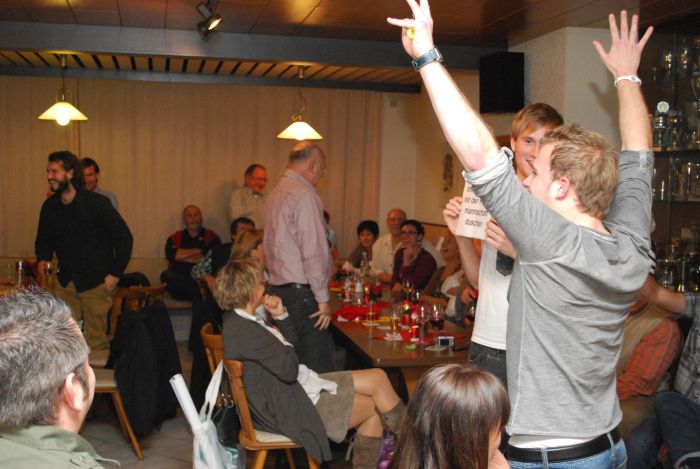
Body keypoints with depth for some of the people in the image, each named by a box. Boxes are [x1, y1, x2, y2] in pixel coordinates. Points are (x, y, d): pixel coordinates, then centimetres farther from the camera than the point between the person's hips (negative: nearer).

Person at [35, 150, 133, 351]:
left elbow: (124, 237, -6)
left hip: (96, 282, -5)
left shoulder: (97, 203, -11)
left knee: (96, 341, 0)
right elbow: (43, 240, 21)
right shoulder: (49, 206, 4)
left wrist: (115, 274, -9)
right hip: (65, 282, 5)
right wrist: (43, 259, -1)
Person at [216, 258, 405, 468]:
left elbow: (289, 336, 17)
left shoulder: (241, 319, 5)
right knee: (375, 405, -2)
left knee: (379, 378, 7)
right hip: (291, 406, -10)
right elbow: (289, 370, -27)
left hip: (301, 387, 10)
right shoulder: (244, 330, -26)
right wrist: (285, 344, -7)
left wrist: (280, 315, -2)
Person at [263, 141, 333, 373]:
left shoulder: (275, 194, 15)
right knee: (316, 371, -5)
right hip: (302, 293, -9)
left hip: (278, 289, 9)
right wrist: (323, 298, -13)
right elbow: (313, 252, -18)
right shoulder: (304, 196, -13)